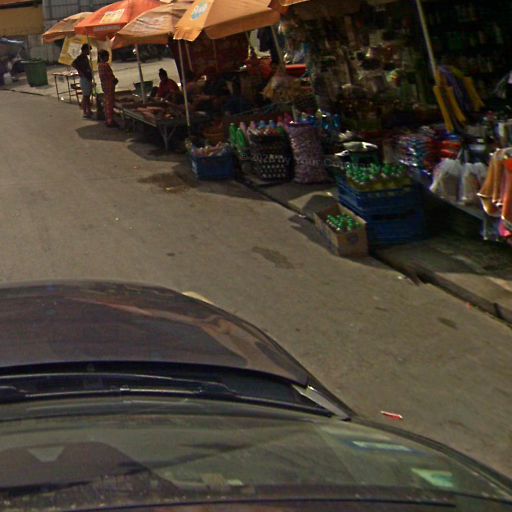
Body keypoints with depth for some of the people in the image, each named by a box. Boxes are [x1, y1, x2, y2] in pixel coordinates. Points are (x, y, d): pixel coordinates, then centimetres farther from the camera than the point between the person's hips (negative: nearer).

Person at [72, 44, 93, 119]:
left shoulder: (85, 57, 14)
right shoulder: (81, 57, -15)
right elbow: (74, 64, -30)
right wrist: (80, 72, -24)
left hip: (89, 78, 10)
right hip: (84, 79, -10)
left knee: (88, 95, 15)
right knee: (85, 96, -5)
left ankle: (89, 111, 23)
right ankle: (85, 112, -2)